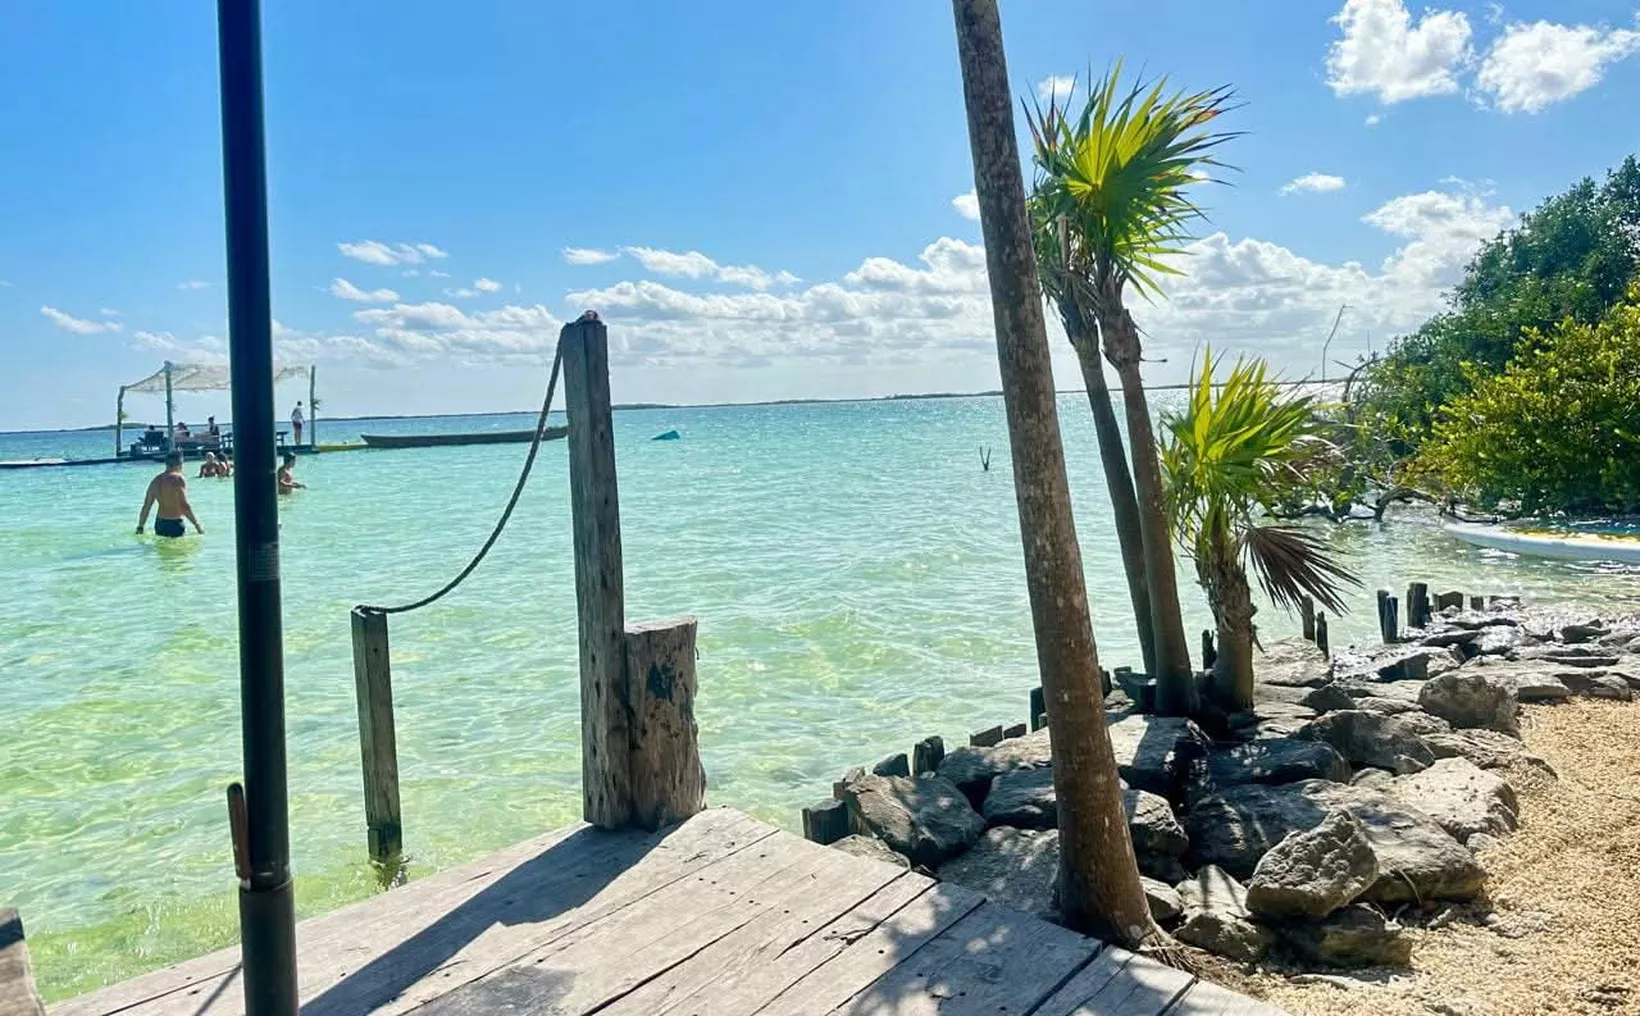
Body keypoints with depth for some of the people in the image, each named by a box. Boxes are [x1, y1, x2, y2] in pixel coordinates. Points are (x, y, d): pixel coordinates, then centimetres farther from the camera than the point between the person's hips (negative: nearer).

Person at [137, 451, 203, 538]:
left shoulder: (155, 481, 11)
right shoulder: (178, 479, -10)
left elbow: (146, 506, 15)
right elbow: (184, 505, -17)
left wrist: (140, 527, 21)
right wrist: (197, 524, -13)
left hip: (159, 524, 7)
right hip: (175, 525, -7)